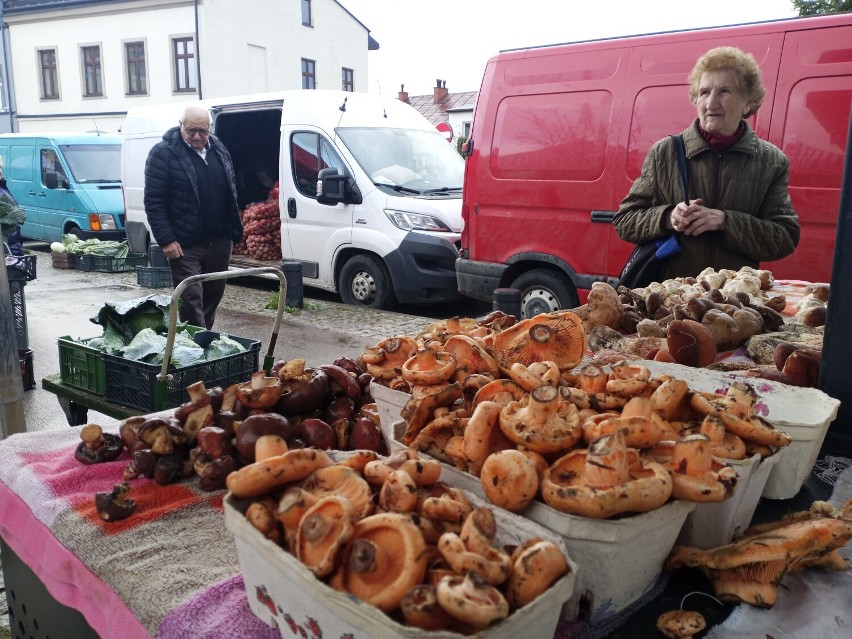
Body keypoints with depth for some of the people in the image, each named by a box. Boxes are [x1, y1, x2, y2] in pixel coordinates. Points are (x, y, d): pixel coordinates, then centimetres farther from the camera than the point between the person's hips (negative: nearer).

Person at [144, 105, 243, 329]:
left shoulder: (219, 150, 11)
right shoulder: (163, 153, -7)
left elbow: (231, 194, 19)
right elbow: (153, 202, -10)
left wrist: (234, 229, 14)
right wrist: (166, 240, -16)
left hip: (219, 241, 6)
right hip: (185, 245, -6)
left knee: (213, 296, 15)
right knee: (191, 301, -5)